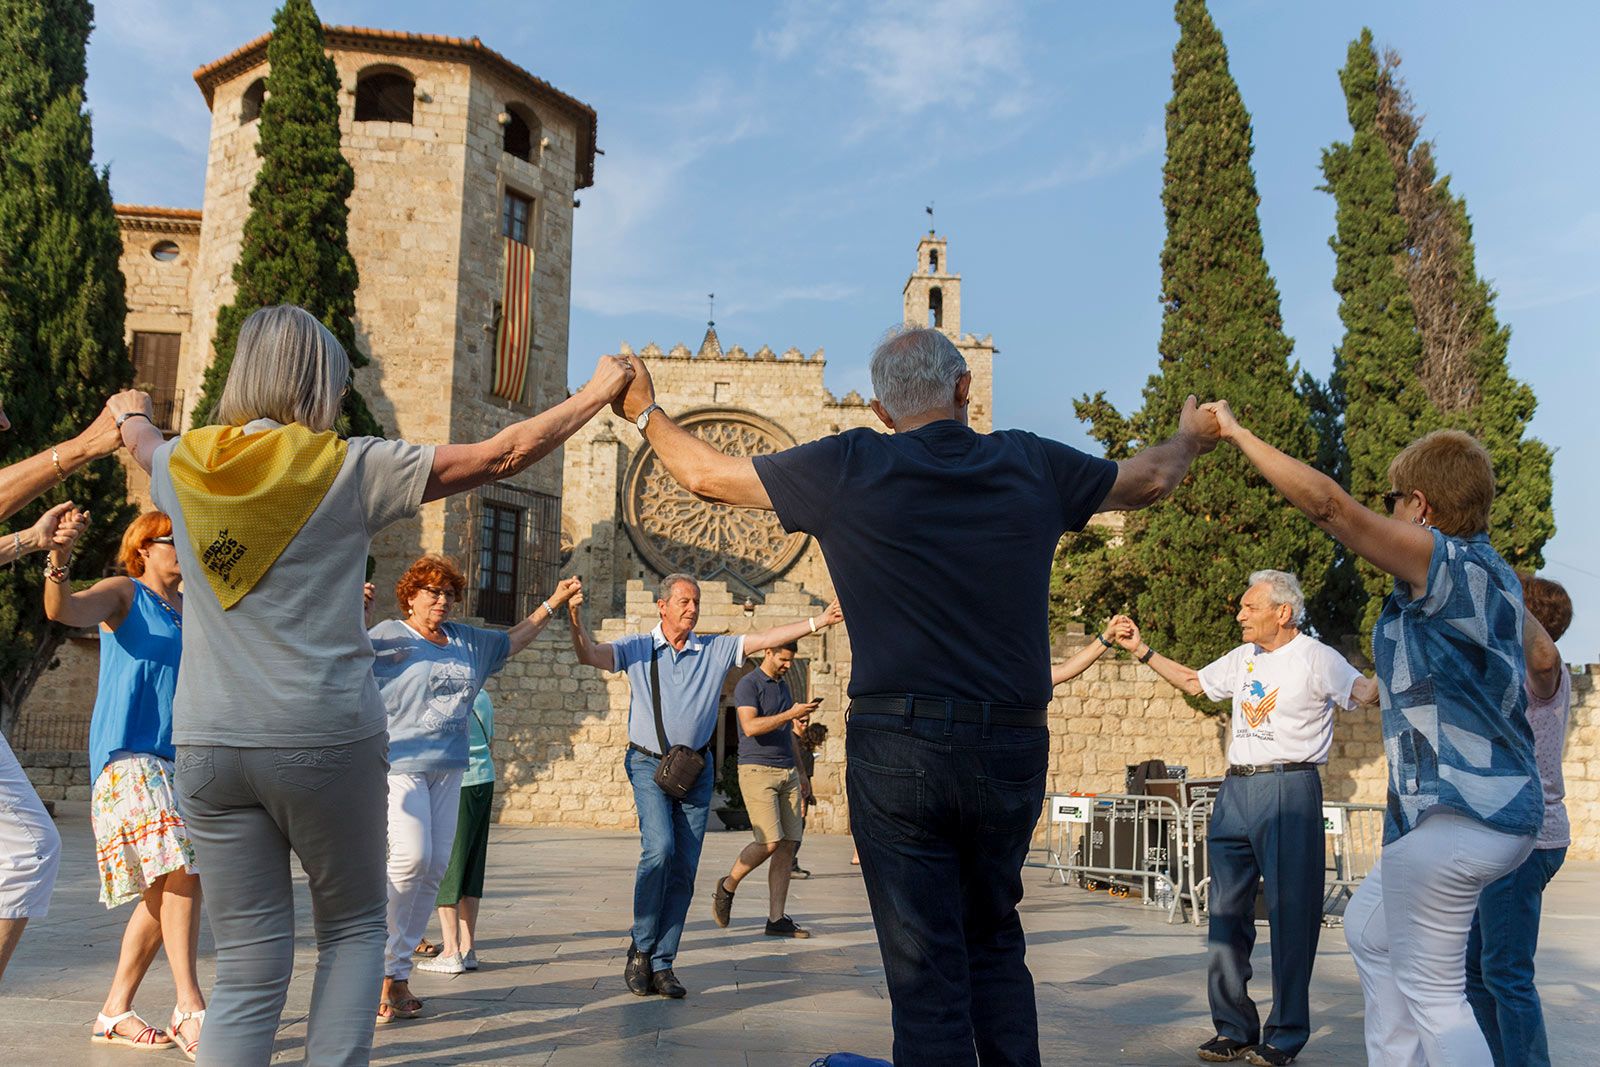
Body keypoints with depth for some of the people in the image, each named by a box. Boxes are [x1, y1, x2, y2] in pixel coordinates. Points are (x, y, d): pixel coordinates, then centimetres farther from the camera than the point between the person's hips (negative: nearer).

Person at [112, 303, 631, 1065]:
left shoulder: (184, 464, 6)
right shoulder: (348, 468, -7)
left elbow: (143, 444, 31)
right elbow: (503, 455, -5)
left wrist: (132, 413, 56)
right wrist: (600, 391, 8)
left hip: (209, 744, 4)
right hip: (326, 737, -3)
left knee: (247, 967, 9)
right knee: (352, 928, 16)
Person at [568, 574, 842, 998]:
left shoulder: (716, 649, 5)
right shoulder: (638, 648, 2)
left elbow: (767, 638, -3)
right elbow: (588, 654, -10)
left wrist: (819, 621, -13)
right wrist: (576, 617, -28)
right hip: (650, 765, -2)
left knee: (683, 871, 2)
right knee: (659, 848, -22)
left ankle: (661, 964, 12)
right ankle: (640, 949, -5)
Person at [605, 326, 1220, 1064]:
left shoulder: (850, 469, -5)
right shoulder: (1030, 465, 3)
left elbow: (707, 475, 6)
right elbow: (1149, 480, 20)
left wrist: (646, 413, 24)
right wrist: (1191, 437, 42)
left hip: (898, 747, -3)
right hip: (1012, 749, 3)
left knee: (927, 973, 4)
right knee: (995, 944, 23)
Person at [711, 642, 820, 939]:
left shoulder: (783, 685, 20)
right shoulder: (748, 685, -5)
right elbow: (750, 727, -20)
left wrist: (801, 772, 24)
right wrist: (791, 713, -21)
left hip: (787, 772, 8)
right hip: (757, 770, -7)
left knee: (789, 845, 0)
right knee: (769, 842, -16)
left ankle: (776, 920, 3)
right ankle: (727, 887, 10)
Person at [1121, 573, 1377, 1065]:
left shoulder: (1316, 658, -5)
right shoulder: (1243, 658, 16)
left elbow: (1366, 692, -18)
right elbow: (1193, 681, 28)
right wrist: (1141, 650, 25)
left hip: (1289, 789, -7)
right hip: (1235, 790, 7)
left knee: (1291, 915, -2)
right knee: (1225, 912, 7)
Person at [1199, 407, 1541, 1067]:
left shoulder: (1447, 562, -16)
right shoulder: (1489, 571, 14)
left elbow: (1327, 503, -23)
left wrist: (1235, 433, -15)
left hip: (1454, 814, -11)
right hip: (1499, 807, 11)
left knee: (1432, 990, -1)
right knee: (1368, 929, 25)